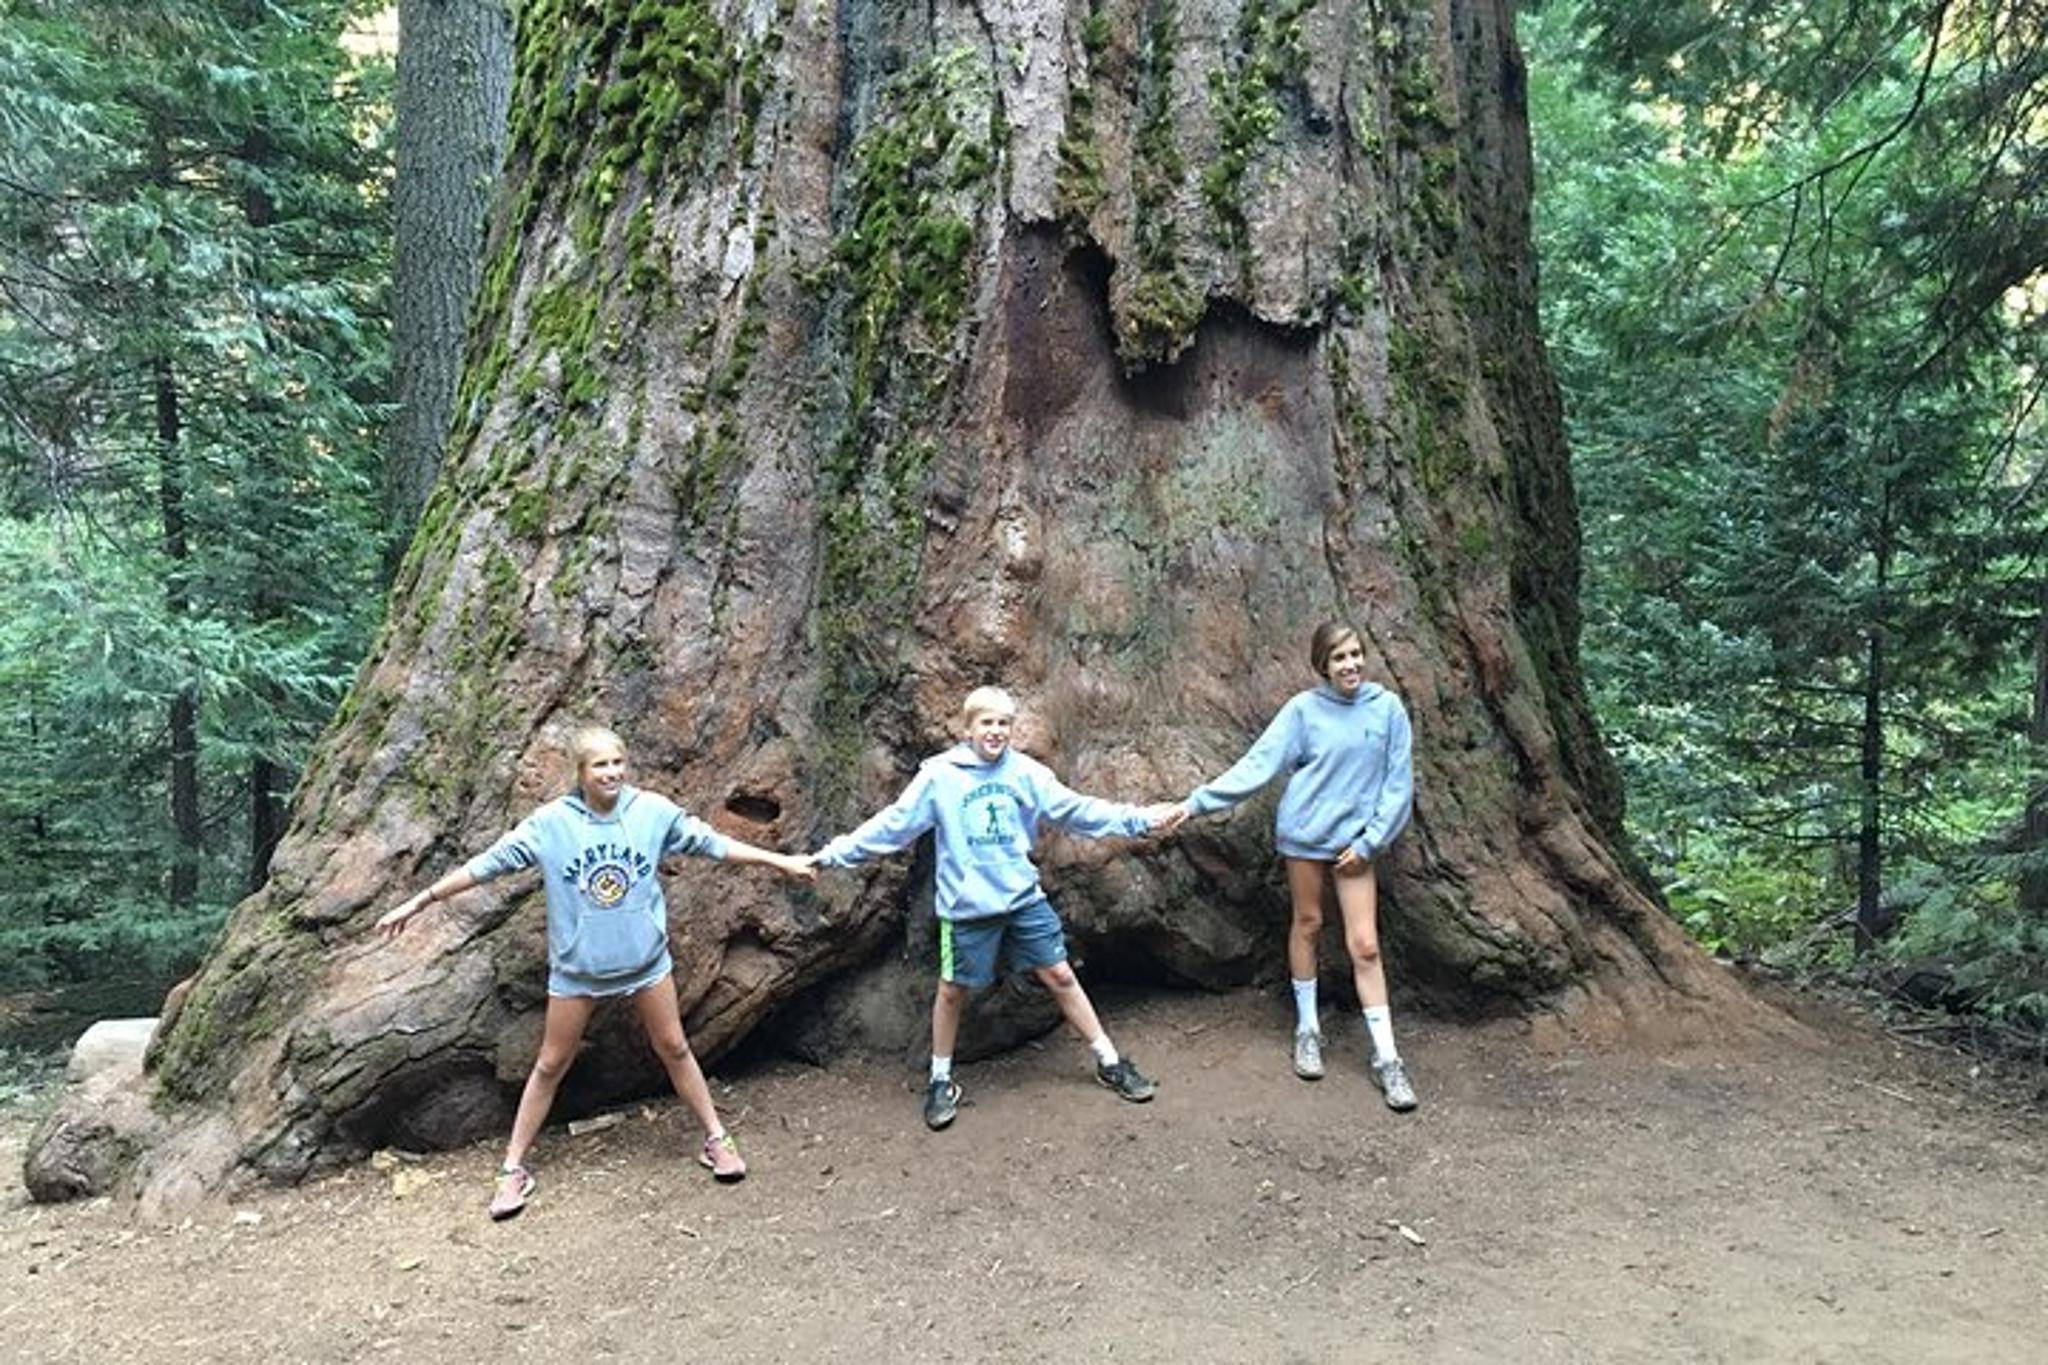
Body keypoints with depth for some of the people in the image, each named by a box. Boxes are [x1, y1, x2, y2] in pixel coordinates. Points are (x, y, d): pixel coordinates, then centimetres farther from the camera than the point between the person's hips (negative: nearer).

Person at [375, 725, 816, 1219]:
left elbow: (711, 843, -3)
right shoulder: (550, 823, -14)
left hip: (645, 959, 1)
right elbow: (488, 863, -8)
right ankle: (514, 1168, 26)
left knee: (674, 1048, 13)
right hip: (576, 967, -1)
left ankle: (716, 1138, 29)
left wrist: (782, 862, -2)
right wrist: (420, 901, -7)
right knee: (551, 1065, 11)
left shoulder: (653, 810, -11)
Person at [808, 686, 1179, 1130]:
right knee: (952, 991, 10)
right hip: (967, 908, -2)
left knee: (1061, 976, 8)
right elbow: (892, 825, -6)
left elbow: (1075, 809, 0)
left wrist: (1139, 818, -4)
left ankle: (1110, 1061, 22)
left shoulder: (1026, 772, -2)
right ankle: (941, 1080, 29)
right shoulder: (939, 775, -9)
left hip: (1025, 898, 2)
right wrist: (833, 854, -9)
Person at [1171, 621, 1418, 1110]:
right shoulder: (1303, 709, -7)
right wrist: (1199, 800, -16)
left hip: (1355, 840, 0)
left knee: (1365, 944, -1)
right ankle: (1307, 1028, 31)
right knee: (1307, 925, 13)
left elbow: (1398, 783, 0)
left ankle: (1386, 1058, 7)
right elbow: (1257, 764, -10)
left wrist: (1370, 840, -5)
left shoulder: (1387, 708, -4)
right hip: (1304, 833, 0)